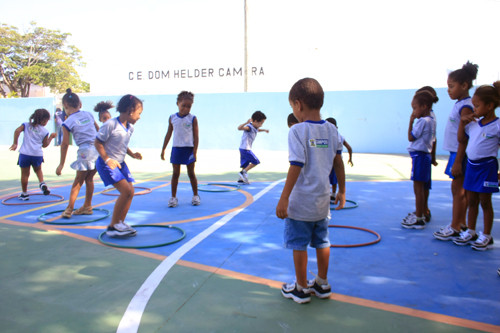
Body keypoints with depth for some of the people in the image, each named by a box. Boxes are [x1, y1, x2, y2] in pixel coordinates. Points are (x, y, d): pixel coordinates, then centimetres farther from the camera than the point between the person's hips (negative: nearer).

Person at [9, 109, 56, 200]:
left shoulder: (26, 125, 9)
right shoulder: (44, 131, 6)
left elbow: (17, 131, -8)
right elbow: (45, 145, 12)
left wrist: (15, 143, -4)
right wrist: (51, 137, 24)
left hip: (25, 154, 0)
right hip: (38, 154, 0)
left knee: (25, 174, 10)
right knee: (38, 170, 27)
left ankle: (24, 193, 19)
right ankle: (42, 183, 4)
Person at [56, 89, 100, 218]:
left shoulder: (67, 123, -6)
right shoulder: (88, 114, 9)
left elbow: (65, 144, -5)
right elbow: (99, 130, 18)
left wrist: (61, 164, 1)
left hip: (85, 151, -5)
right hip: (98, 149, 5)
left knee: (78, 181, 5)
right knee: (89, 178, 17)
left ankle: (69, 209, 7)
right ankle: (87, 206, 25)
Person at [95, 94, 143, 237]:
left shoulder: (130, 127, 6)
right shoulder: (110, 124, -18)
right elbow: (98, 143, -14)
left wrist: (132, 154, 3)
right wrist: (107, 160, -21)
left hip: (120, 163, 9)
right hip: (107, 164, -9)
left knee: (130, 192, 5)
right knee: (126, 190, -19)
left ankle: (121, 223, 18)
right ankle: (113, 226, -6)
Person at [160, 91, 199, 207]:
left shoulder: (192, 118, -5)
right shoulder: (172, 118, 3)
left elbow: (196, 136, -5)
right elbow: (169, 134, 11)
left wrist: (195, 152, -10)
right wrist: (163, 149, 10)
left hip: (189, 149, -2)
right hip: (176, 148, 2)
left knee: (191, 173, 7)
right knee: (175, 173, 4)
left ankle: (195, 196, 20)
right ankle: (173, 197, 12)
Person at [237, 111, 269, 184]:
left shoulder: (255, 128, 13)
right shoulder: (249, 127, -17)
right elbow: (239, 128, -35)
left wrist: (264, 130, 34)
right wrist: (246, 123, -47)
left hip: (246, 148, 10)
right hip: (245, 148, -10)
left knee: (246, 164, 12)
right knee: (255, 161, -8)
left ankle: (241, 179, 15)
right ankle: (243, 172, -5)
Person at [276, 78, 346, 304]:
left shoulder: (298, 130, -16)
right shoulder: (331, 129, 2)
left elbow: (296, 167, -20)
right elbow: (338, 162, 7)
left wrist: (283, 199, -15)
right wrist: (342, 191, 18)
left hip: (300, 202, -6)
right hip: (322, 200, 6)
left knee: (299, 245, 8)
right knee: (322, 242, 18)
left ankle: (302, 289, 21)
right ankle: (322, 285, 33)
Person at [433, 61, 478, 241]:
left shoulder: (465, 107, -17)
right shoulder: (460, 104, 12)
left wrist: (458, 161, -21)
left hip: (461, 153, -9)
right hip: (456, 151, 9)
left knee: (457, 188, -4)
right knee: (460, 188, 14)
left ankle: (455, 228, 4)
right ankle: (461, 224, 24)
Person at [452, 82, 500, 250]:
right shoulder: (474, 123, 5)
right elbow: (462, 139, 15)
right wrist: (462, 122, 3)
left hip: (486, 167, -6)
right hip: (471, 165, 6)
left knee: (485, 201, 4)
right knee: (471, 200, 13)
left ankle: (486, 236, 17)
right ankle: (470, 232, 26)